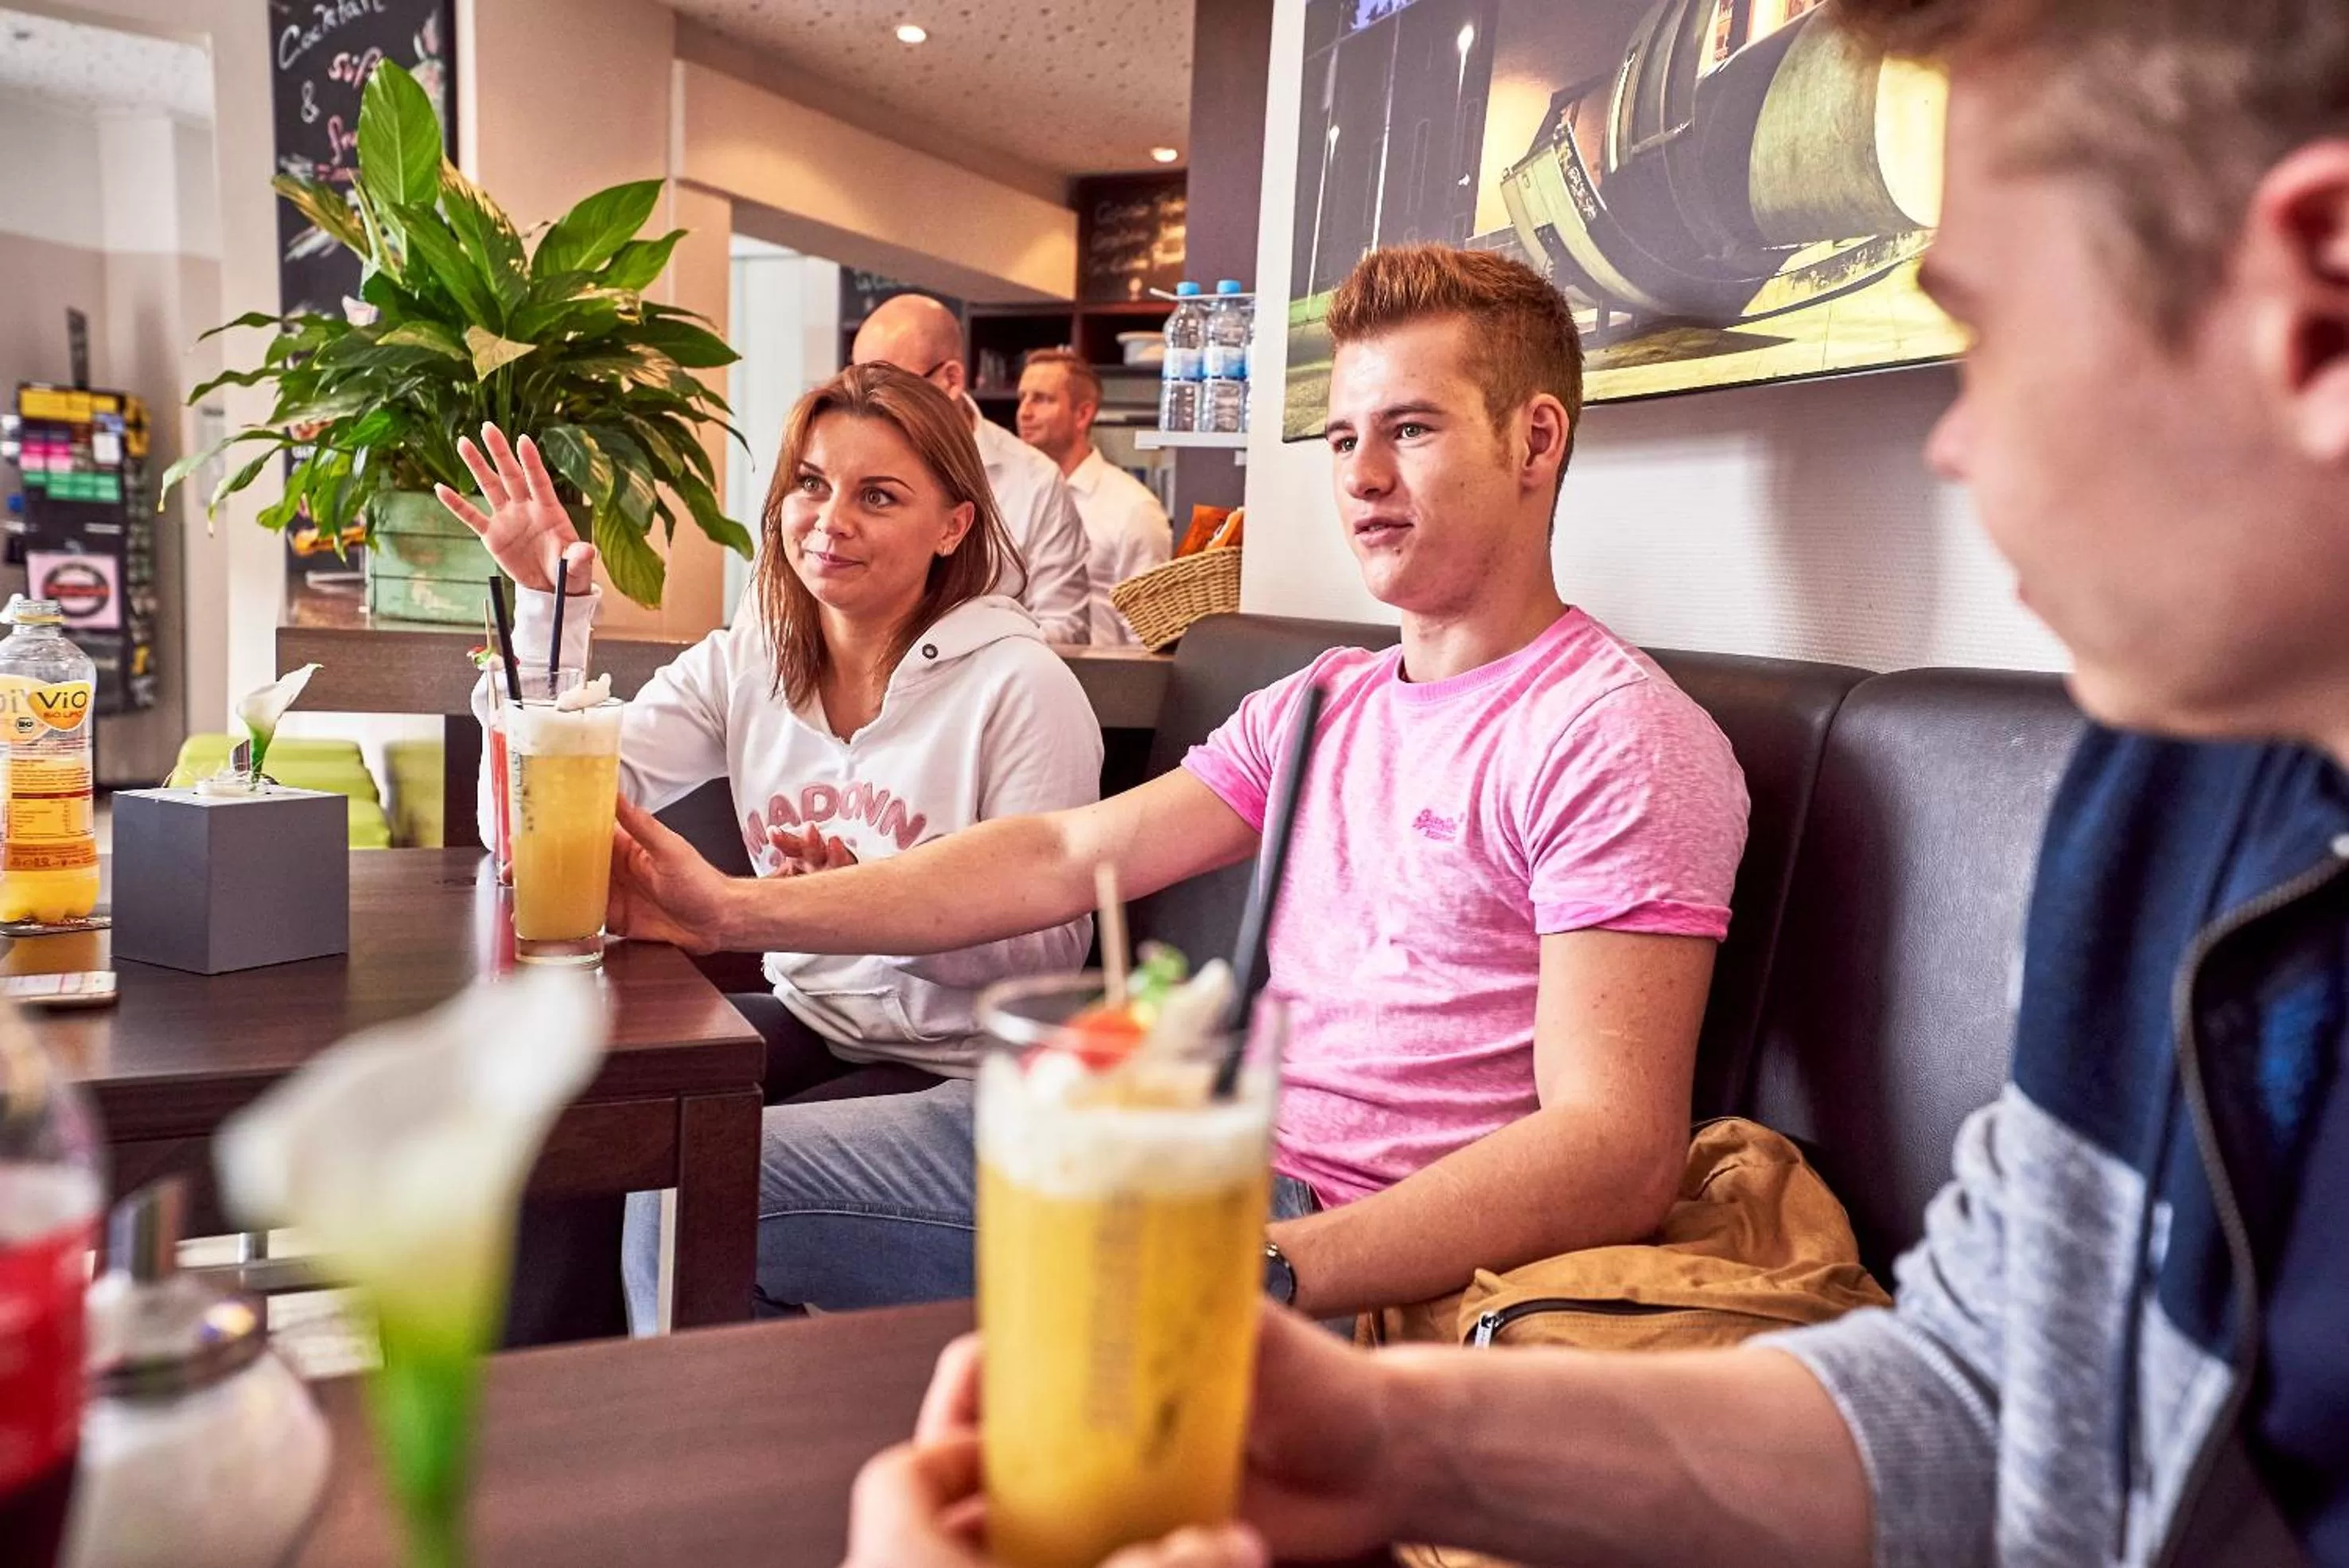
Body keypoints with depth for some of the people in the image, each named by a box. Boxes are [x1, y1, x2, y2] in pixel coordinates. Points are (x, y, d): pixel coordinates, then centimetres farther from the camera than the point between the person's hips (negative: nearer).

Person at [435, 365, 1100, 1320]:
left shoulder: (1018, 686, -14)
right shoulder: (743, 664, 2)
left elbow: (1054, 944, -15)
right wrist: (548, 606, -12)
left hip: (964, 1073, -5)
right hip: (807, 1024, 6)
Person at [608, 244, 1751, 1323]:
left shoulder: (1614, 738, -13)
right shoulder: (1317, 706, 13)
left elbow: (1620, 1153, -22)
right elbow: (1065, 857, 7)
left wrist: (1269, 1271, -34)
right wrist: (736, 910, 1)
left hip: (1367, 1248, -7)